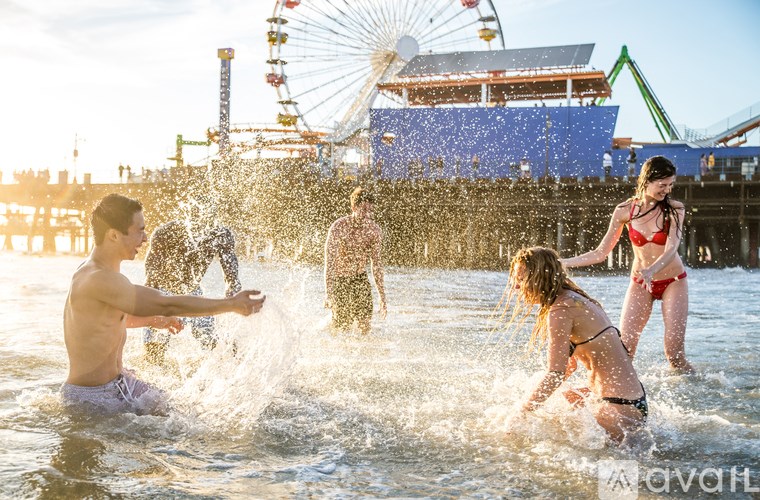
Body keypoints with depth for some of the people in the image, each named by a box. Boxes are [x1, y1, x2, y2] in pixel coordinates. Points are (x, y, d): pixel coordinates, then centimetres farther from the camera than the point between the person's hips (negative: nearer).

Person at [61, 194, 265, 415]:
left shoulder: (92, 272, 6)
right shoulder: (99, 280, -27)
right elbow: (168, 305, -29)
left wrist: (151, 319, 13)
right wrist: (231, 304, -23)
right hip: (93, 398, -10)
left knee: (166, 408, 19)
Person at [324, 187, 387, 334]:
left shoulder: (375, 230, -8)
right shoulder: (339, 227, -21)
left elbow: (377, 264, 1)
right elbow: (329, 263, -22)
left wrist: (382, 297, 0)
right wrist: (328, 293, -31)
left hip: (360, 278, 4)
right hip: (339, 280, -4)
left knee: (365, 324, -6)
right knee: (343, 325, -5)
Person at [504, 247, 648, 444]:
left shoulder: (560, 310, -17)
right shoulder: (575, 299, 13)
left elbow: (555, 375, -21)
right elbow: (570, 364, 20)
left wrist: (519, 416, -14)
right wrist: (535, 399, 20)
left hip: (620, 409, -10)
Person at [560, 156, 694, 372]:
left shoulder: (674, 209, -11)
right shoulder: (625, 210, -7)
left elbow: (671, 249, -25)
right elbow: (600, 253, -2)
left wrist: (651, 270, -46)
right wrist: (560, 263, -10)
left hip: (673, 282, -2)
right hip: (639, 283, 2)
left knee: (674, 354, -9)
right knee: (623, 351, -12)